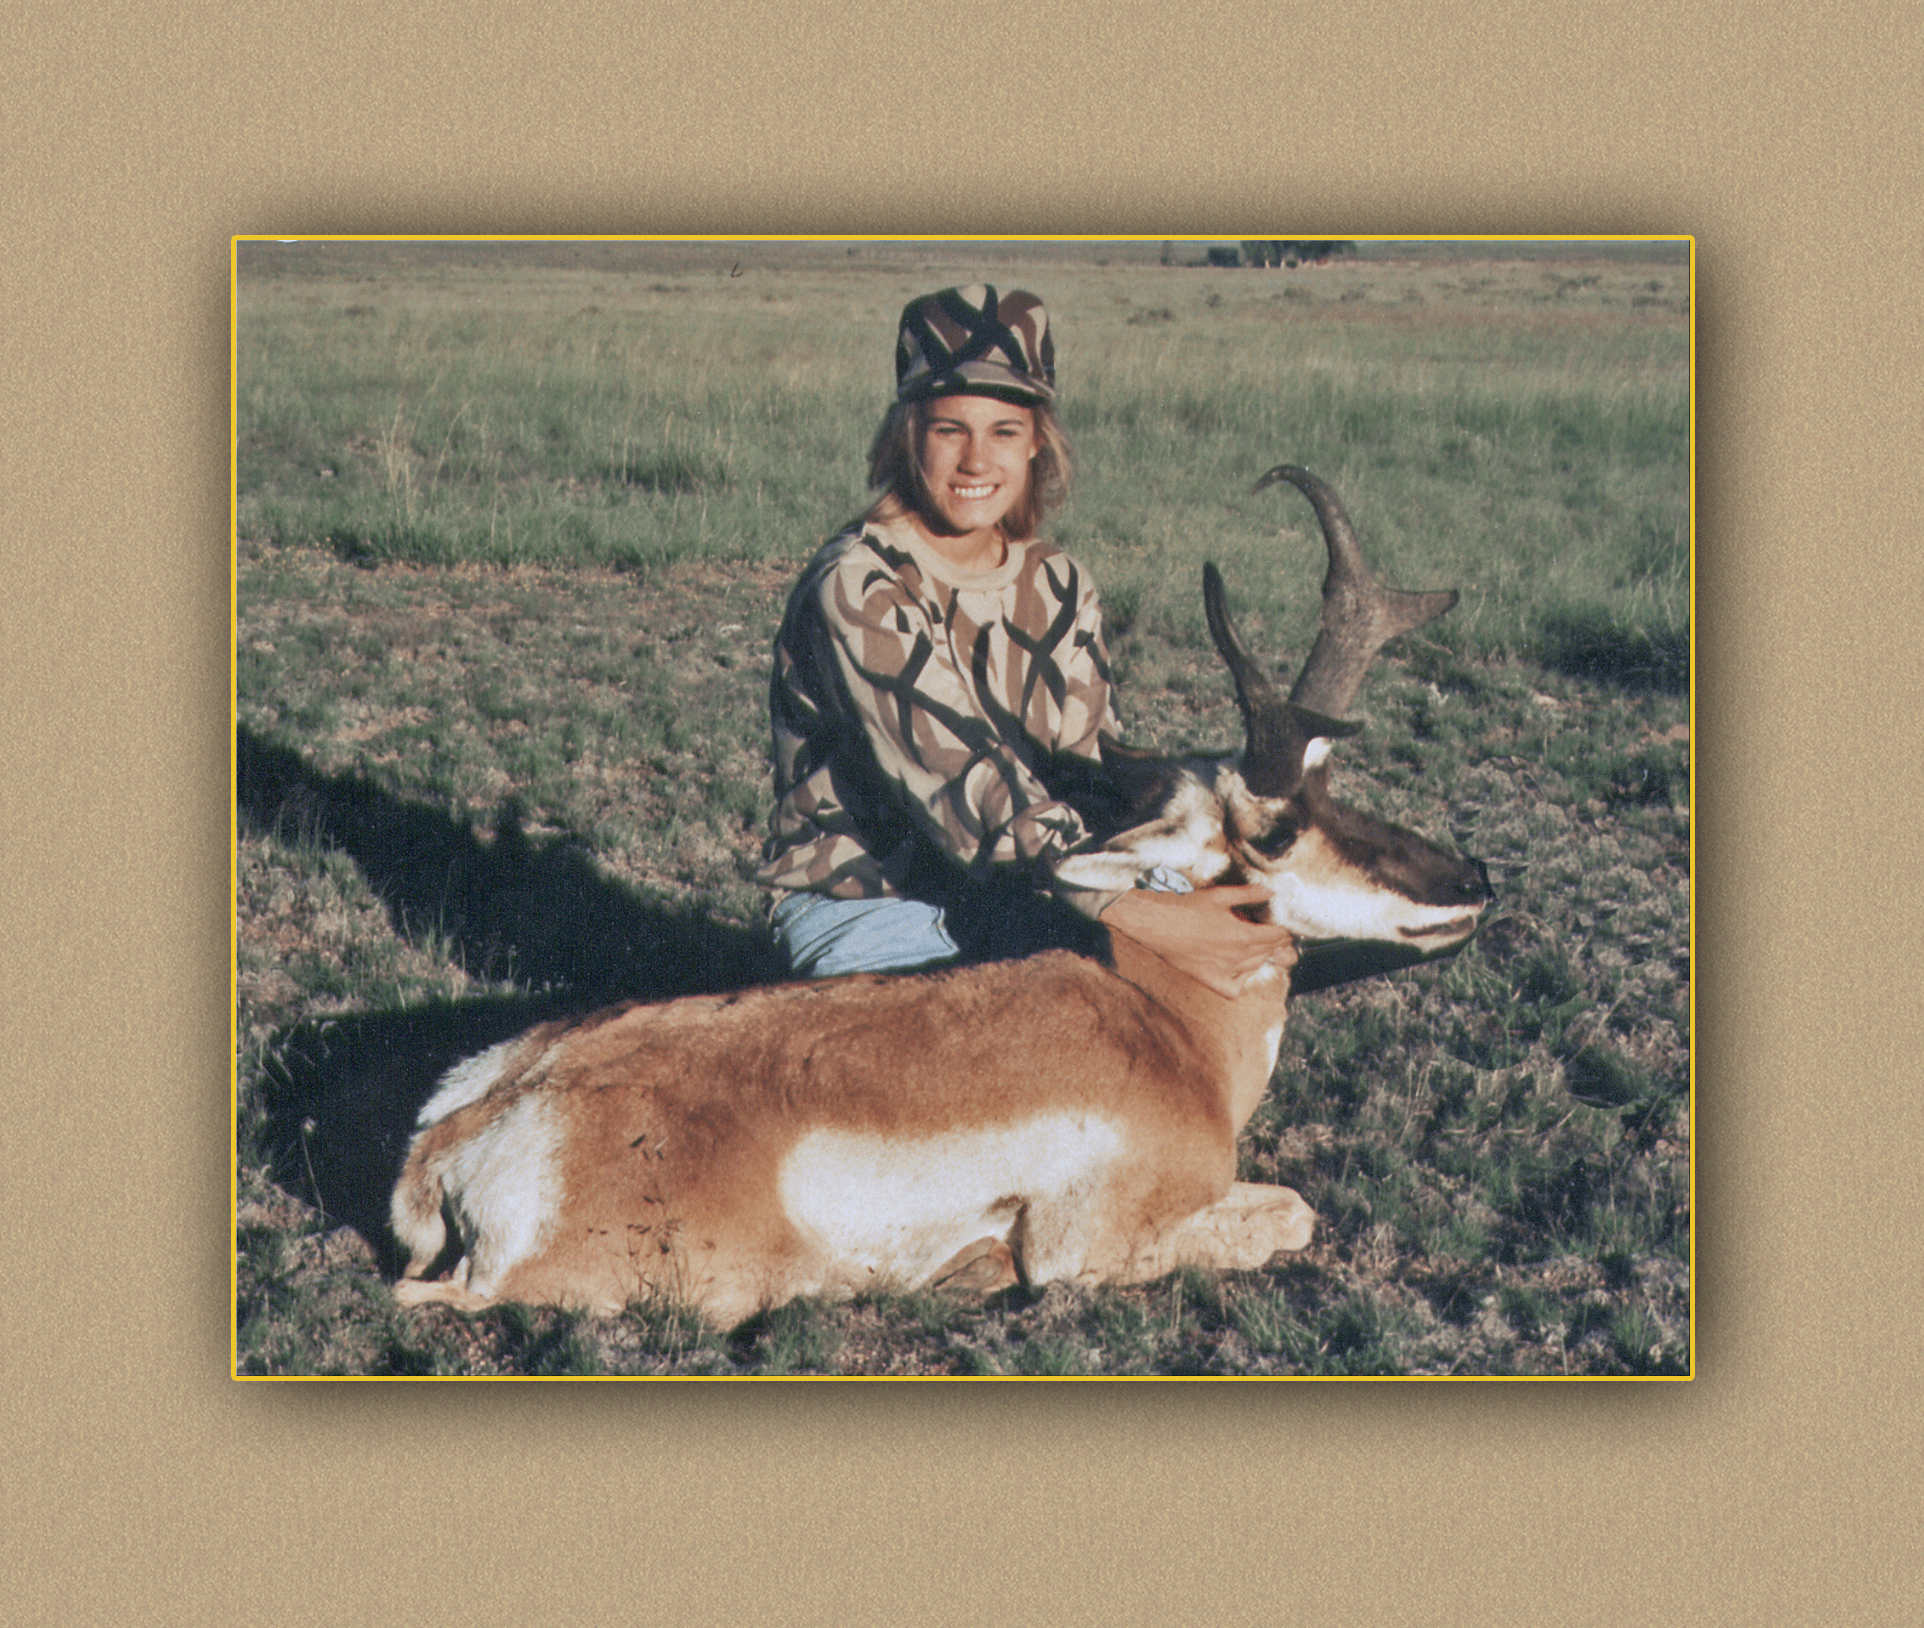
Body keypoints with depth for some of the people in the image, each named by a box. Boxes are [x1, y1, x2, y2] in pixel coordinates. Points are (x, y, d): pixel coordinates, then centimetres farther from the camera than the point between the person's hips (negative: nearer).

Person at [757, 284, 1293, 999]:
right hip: (862, 906, -6)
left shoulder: (1057, 586, 4)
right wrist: (1146, 920, -39)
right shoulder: (859, 588, -20)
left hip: (1015, 889, 6)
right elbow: (972, 792, -29)